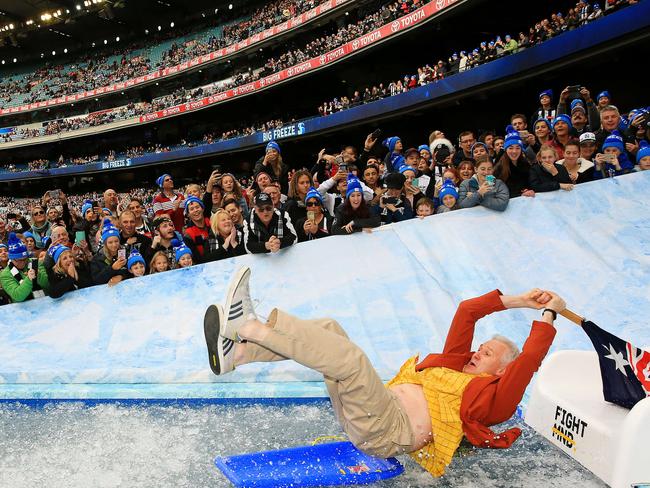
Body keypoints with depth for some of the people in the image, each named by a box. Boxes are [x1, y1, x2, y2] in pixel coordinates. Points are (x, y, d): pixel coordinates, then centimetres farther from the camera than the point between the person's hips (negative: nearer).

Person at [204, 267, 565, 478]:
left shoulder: (492, 396, 7)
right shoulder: (455, 365, 27)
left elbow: (530, 359, -8)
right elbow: (467, 311, 25)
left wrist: (548, 312, 0)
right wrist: (518, 301, 25)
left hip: (390, 430, -8)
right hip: (379, 406, 8)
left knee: (349, 357, -32)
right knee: (328, 329, -5)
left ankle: (249, 325, -29)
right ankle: (235, 352, -20)